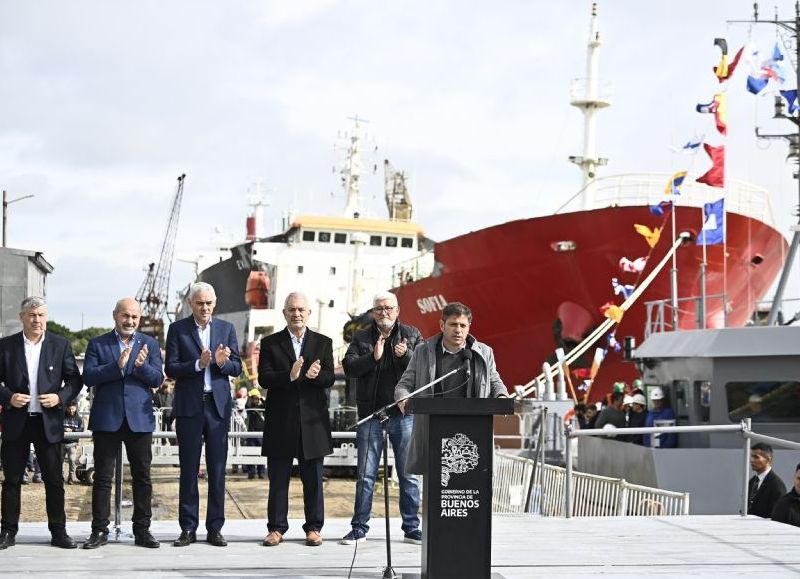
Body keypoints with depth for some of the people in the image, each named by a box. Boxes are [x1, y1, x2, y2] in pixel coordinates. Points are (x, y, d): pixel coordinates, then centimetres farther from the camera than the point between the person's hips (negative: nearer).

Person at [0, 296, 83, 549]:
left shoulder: (61, 345, 4)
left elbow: (74, 379, 5)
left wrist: (60, 397, -12)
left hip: (48, 422, 0)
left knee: (54, 480, 3)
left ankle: (58, 532, 10)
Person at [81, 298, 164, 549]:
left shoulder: (150, 344, 9)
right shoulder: (97, 344, 5)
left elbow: (158, 379, 1)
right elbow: (88, 377, -8)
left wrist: (142, 366, -19)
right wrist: (117, 366, -21)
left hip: (139, 419, 1)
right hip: (106, 419, -1)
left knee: (142, 477, 5)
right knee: (102, 477, 3)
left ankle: (142, 530, 12)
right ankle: (99, 531, 9)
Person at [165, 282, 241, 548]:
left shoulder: (226, 328, 9)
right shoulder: (177, 329, 2)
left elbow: (237, 367, 6)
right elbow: (171, 369, -5)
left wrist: (222, 362, -16)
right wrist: (198, 364, -20)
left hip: (218, 406, 2)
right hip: (189, 407, -2)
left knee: (217, 470, 4)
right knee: (189, 470, 3)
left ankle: (215, 528, 10)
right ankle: (188, 528, 9)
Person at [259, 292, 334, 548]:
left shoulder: (323, 343, 9)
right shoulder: (270, 343, 6)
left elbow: (329, 379, -1)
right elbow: (264, 379, -6)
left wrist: (313, 376, -23)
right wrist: (289, 375, -23)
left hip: (312, 421, 1)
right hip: (280, 421, -1)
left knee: (313, 479, 5)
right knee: (278, 479, 4)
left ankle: (314, 528, 13)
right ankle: (276, 528, 12)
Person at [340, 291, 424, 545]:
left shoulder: (412, 335, 8)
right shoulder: (361, 338, 9)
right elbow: (349, 367, -3)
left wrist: (406, 355, -19)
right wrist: (373, 357, -17)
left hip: (404, 412, 0)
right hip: (370, 414, 0)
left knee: (409, 475, 4)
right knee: (365, 475, 4)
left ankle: (411, 527, 12)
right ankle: (359, 528, 11)